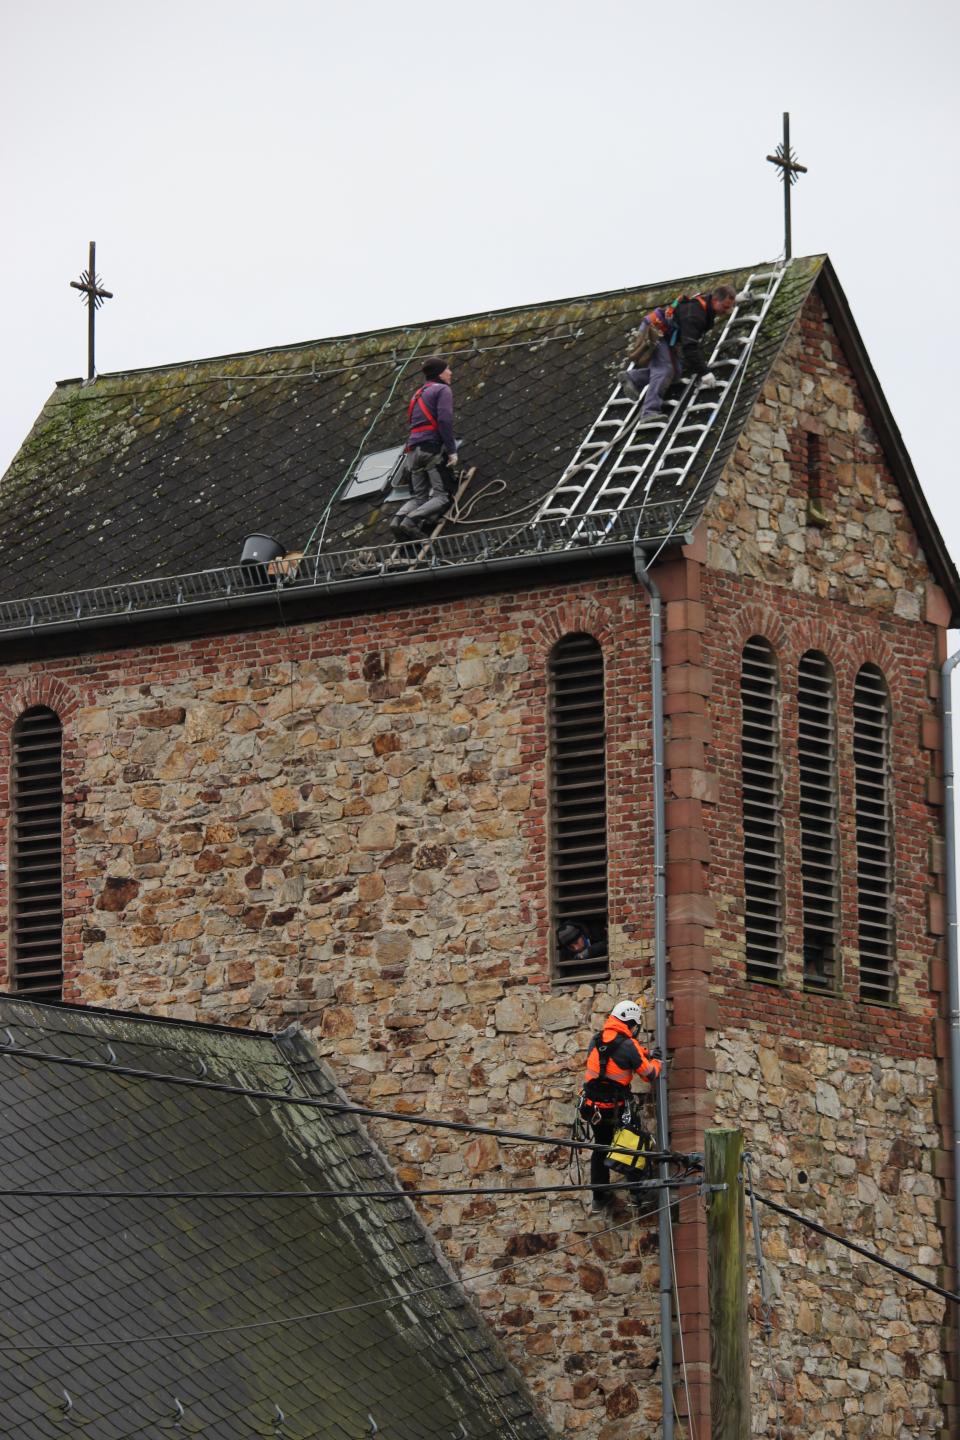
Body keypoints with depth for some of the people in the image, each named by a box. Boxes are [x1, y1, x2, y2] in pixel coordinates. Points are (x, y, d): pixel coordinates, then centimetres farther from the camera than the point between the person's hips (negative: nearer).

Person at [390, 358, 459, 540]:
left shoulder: (420, 394, 27)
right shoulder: (443, 390, 1)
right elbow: (445, 420, -12)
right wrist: (452, 451, -13)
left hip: (414, 450, 8)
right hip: (433, 448, -8)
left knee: (418, 497, 7)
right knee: (440, 496, -11)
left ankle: (399, 518, -21)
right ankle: (412, 520, -34)